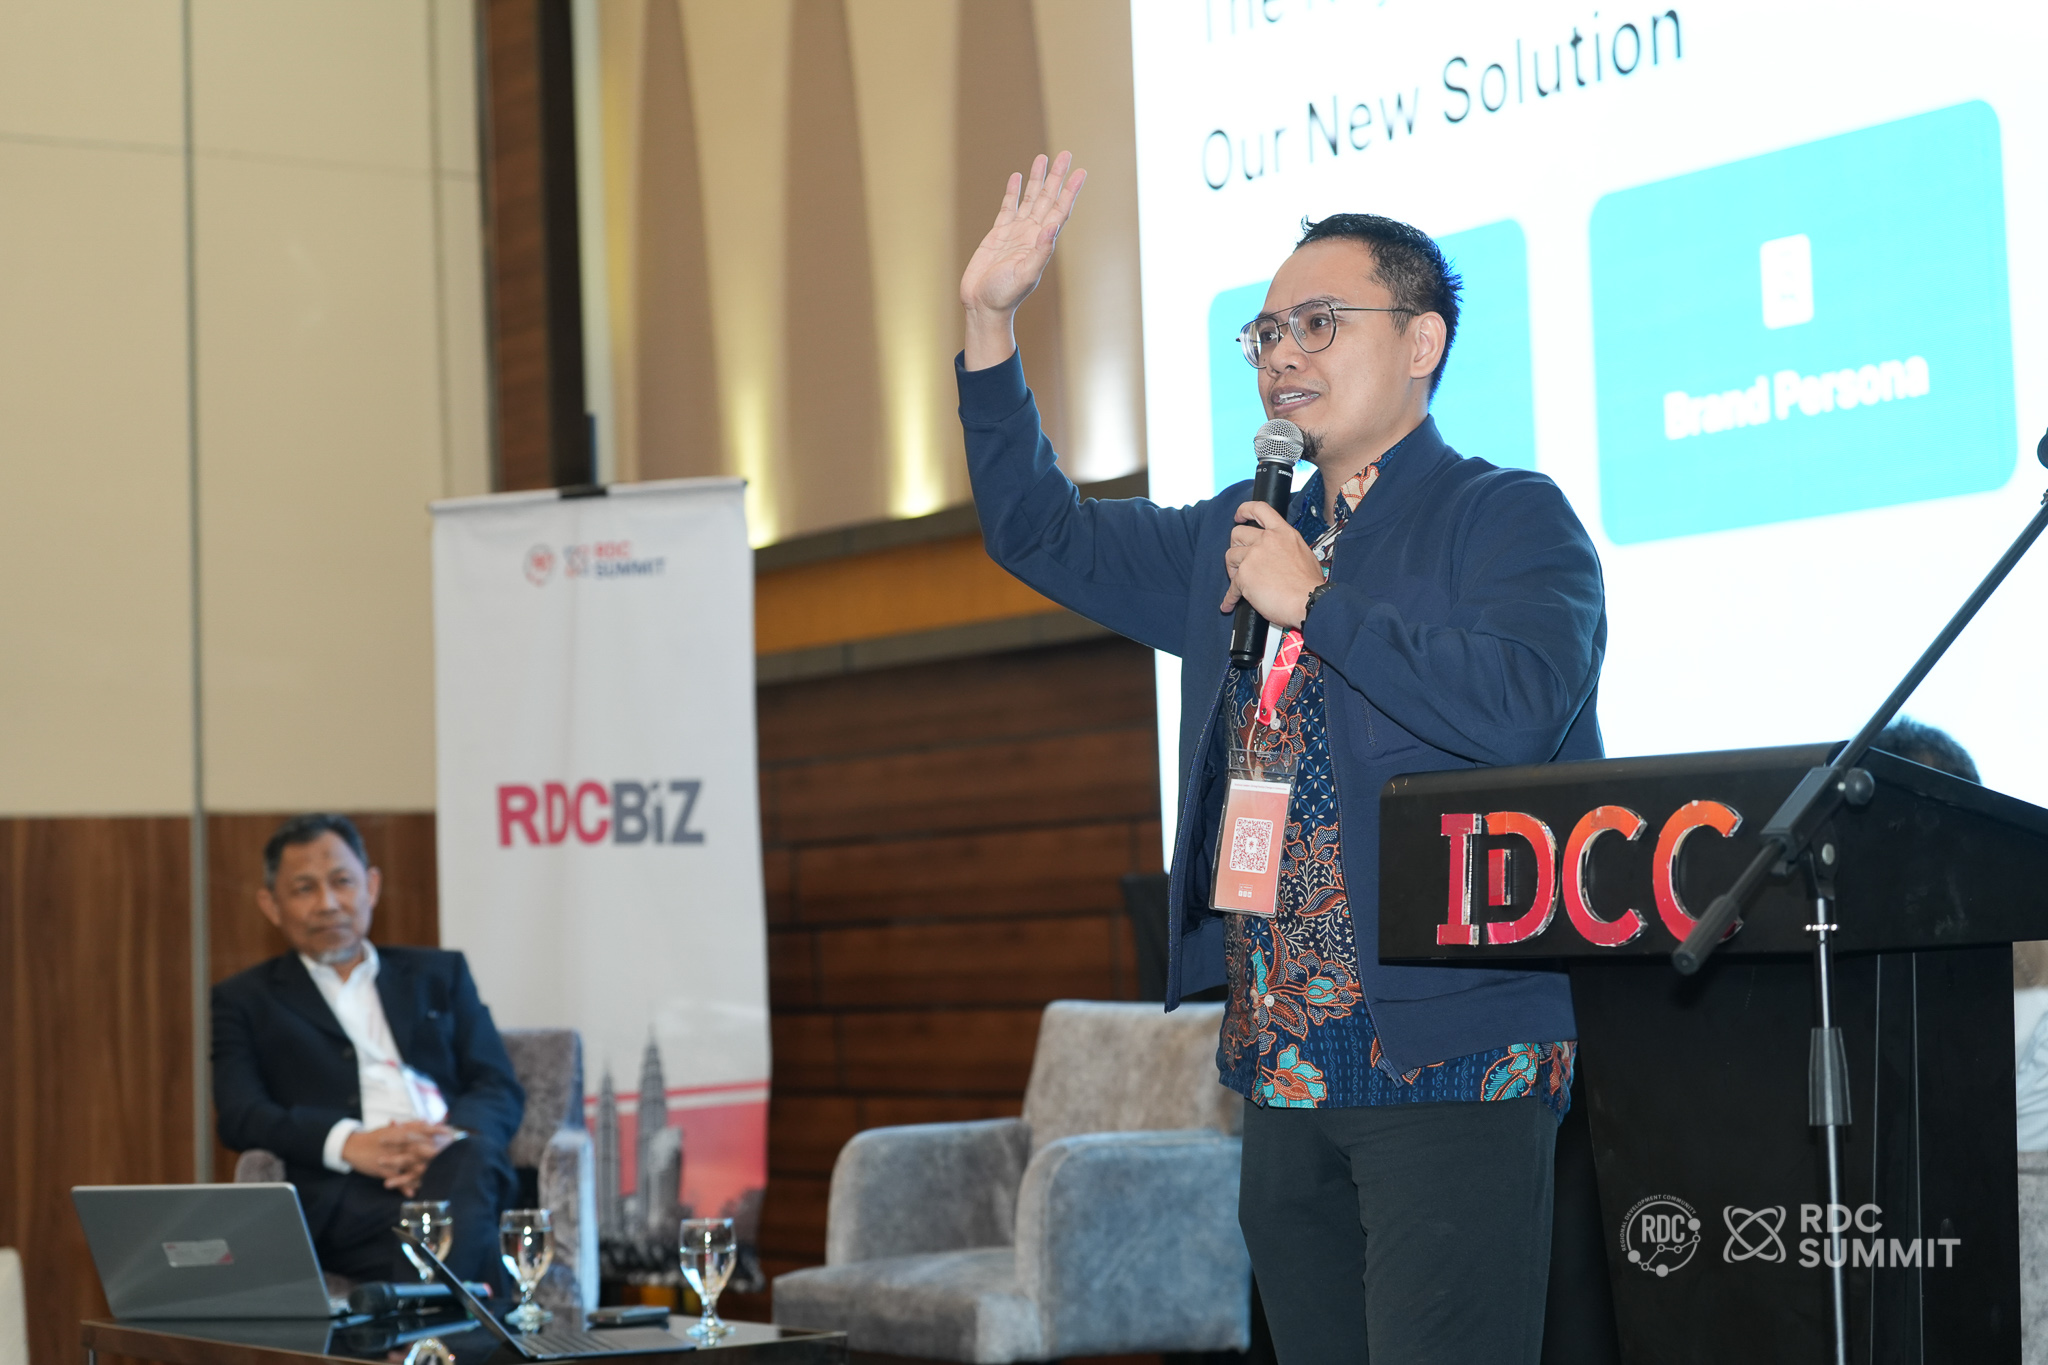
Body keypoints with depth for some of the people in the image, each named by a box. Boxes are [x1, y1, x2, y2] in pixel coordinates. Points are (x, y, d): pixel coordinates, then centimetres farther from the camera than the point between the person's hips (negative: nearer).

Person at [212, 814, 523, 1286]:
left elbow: (502, 1091, 17)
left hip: (455, 1165, 3)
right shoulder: (245, 1000, 21)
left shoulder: (439, 974, 28)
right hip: (343, 1193, -3)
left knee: (471, 1156, -39)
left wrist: (451, 1138, -9)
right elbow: (240, 1117, 4)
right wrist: (347, 1143, -16)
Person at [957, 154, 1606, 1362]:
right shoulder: (1240, 538, 19)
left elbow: (1517, 710, -20)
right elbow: (1041, 531, 24)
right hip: (1286, 1069, 7)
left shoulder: (1513, 518, -3)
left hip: (1447, 1059, -7)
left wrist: (1317, 602, -13)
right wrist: (992, 320, 13)